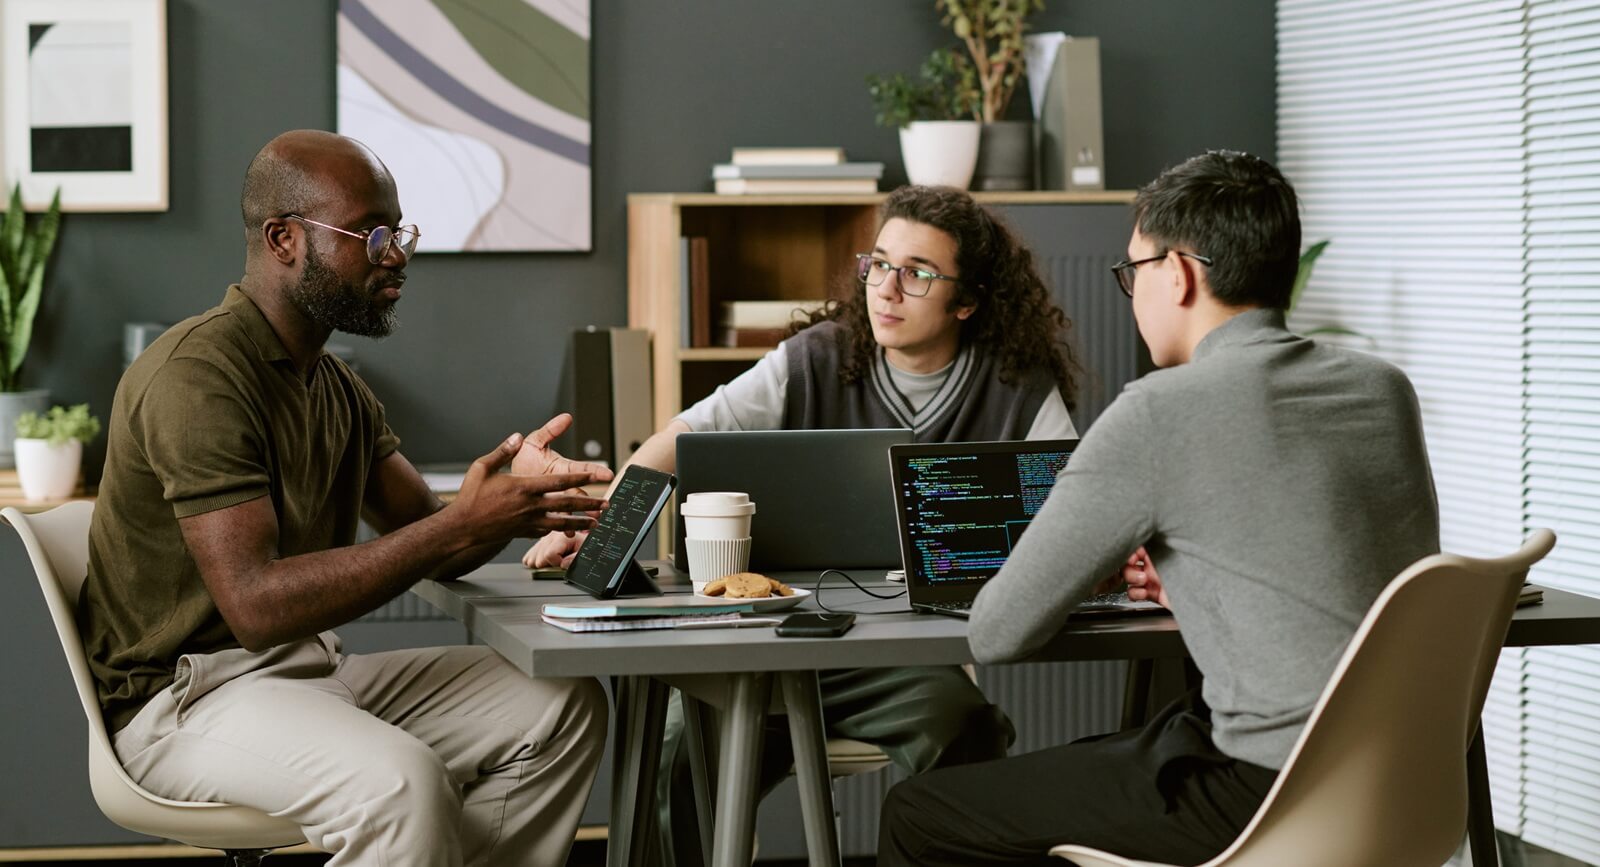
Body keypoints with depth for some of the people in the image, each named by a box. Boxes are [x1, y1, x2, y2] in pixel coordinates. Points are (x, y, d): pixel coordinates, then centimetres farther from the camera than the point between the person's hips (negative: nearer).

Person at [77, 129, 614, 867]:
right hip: (189, 692, -9)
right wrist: (462, 525, -31)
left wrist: (509, 498, -14)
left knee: (565, 708, -2)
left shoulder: (335, 387, 14)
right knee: (403, 782, -35)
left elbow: (429, 545, 9)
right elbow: (257, 604, -27)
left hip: (308, 667, 9)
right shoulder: (198, 375, -18)